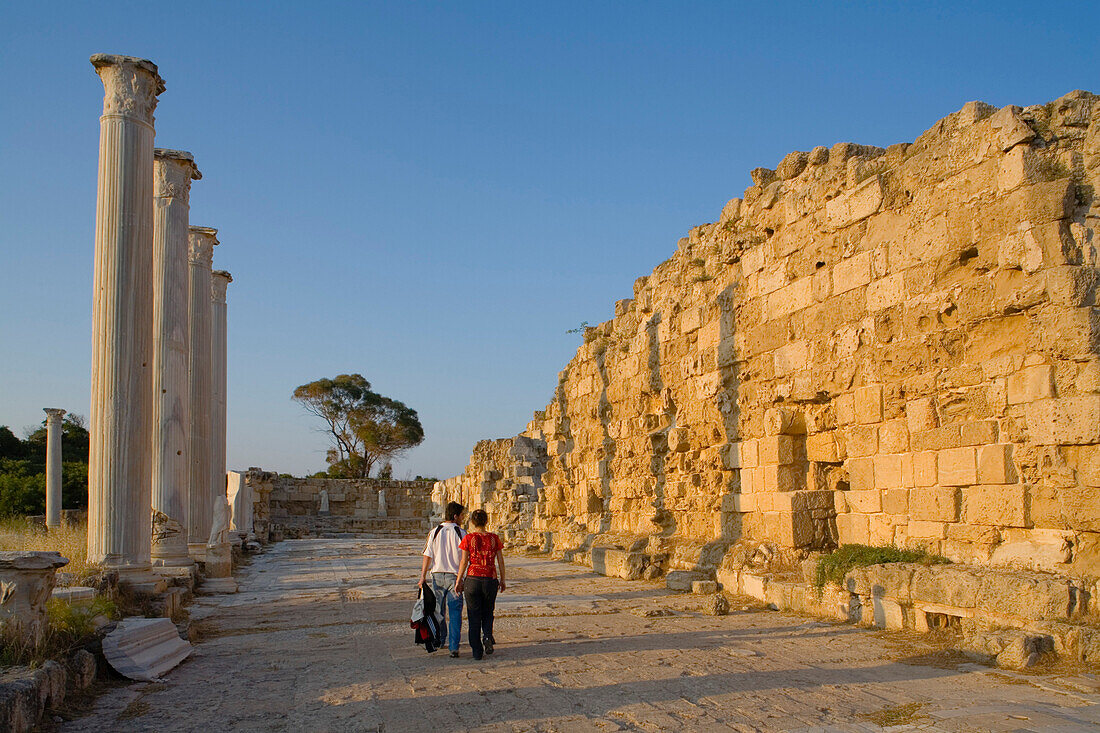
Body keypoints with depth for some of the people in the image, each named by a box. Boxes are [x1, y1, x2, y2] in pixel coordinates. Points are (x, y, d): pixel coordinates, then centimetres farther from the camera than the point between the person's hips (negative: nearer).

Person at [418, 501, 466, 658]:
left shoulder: (434, 532, 0)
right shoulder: (460, 533, -7)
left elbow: (428, 556, -2)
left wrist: (423, 576, 1)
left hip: (437, 575, 3)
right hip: (454, 576, -3)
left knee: (439, 610, 18)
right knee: (455, 614, -1)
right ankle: (454, 647, -8)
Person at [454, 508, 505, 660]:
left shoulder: (468, 538, -5)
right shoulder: (494, 538, 1)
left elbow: (464, 562, -6)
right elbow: (501, 562, 3)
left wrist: (458, 581, 2)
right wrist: (502, 580, 14)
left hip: (473, 579, -1)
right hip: (491, 579, 2)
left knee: (474, 615, 8)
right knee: (488, 613, 19)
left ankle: (477, 651, 7)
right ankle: (487, 636, -7)